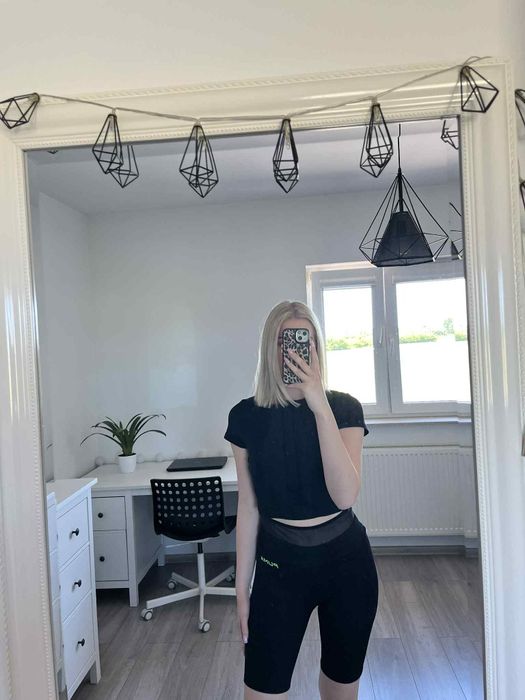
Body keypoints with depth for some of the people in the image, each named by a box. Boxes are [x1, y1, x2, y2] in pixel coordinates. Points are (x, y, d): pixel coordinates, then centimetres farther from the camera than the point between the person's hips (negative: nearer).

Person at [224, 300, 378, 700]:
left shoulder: (344, 408, -9)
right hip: (279, 562, 0)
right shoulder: (247, 416, -6)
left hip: (345, 559, 0)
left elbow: (345, 495, -22)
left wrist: (320, 407, -28)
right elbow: (248, 506, 0)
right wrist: (242, 586, 4)